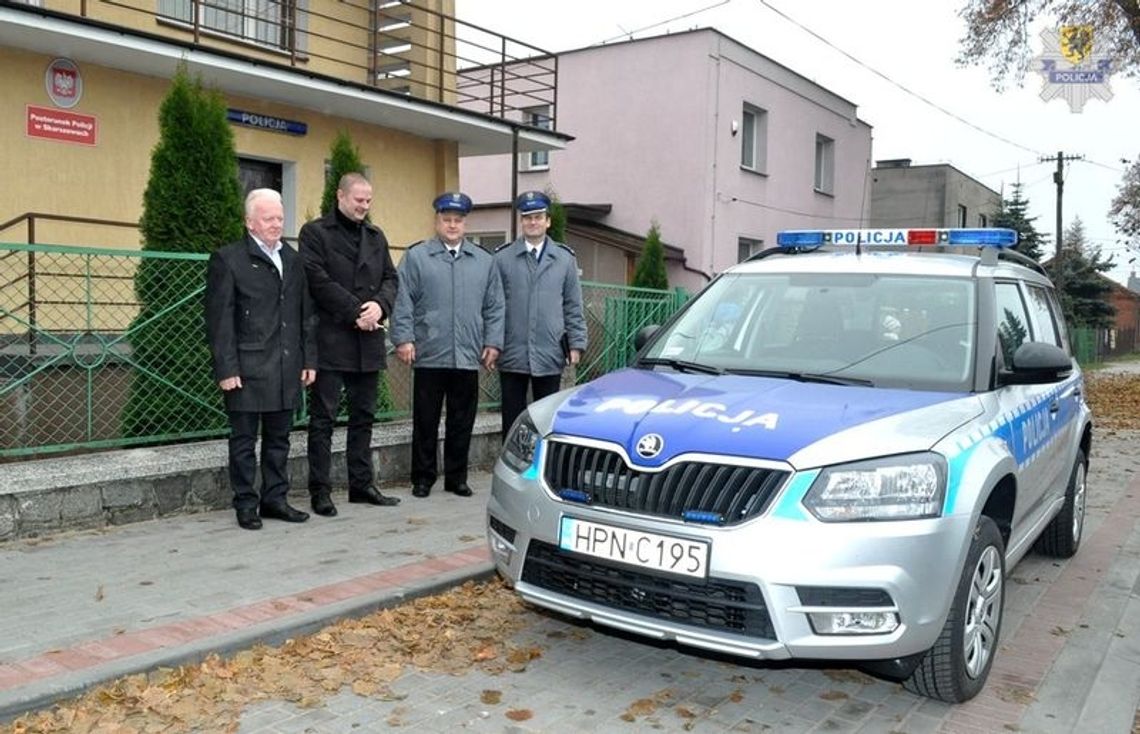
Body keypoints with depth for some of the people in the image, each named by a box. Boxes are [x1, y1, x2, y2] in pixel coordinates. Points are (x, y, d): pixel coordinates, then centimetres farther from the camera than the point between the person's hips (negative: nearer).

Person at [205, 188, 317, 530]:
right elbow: (219, 319, -7)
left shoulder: (293, 259, 14)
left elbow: (306, 313, 15)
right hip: (247, 369, -5)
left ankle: (275, 499, 23)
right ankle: (246, 505, 13)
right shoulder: (227, 259, -3)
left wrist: (309, 359, 9)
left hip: (287, 368, 5)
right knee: (244, 440, 4)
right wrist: (226, 368, -12)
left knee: (279, 438, 12)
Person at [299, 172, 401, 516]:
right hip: (330, 340, -6)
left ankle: (362, 484, 22)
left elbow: (390, 278, 13)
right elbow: (318, 281, -12)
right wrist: (355, 311, -15)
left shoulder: (376, 236, 17)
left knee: (364, 416, 12)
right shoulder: (315, 232, -2)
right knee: (323, 419, 0)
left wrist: (380, 305, -8)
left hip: (367, 342, 6)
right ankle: (320, 491, 6)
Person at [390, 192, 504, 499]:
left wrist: (493, 342, 4)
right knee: (425, 421, 5)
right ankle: (423, 478, 16)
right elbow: (403, 302, 0)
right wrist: (404, 339, -7)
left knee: (462, 422, 8)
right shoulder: (416, 257, 5)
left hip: (468, 357, 3)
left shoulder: (484, 261, 13)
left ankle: (457, 478, 20)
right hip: (428, 355, -2)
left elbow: (494, 307, 12)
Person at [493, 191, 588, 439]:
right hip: (512, 355, -1)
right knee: (513, 420, 6)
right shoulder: (502, 258, 3)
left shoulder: (565, 259, 9)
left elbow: (573, 307, 9)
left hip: (550, 356, 1)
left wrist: (576, 344, 3)